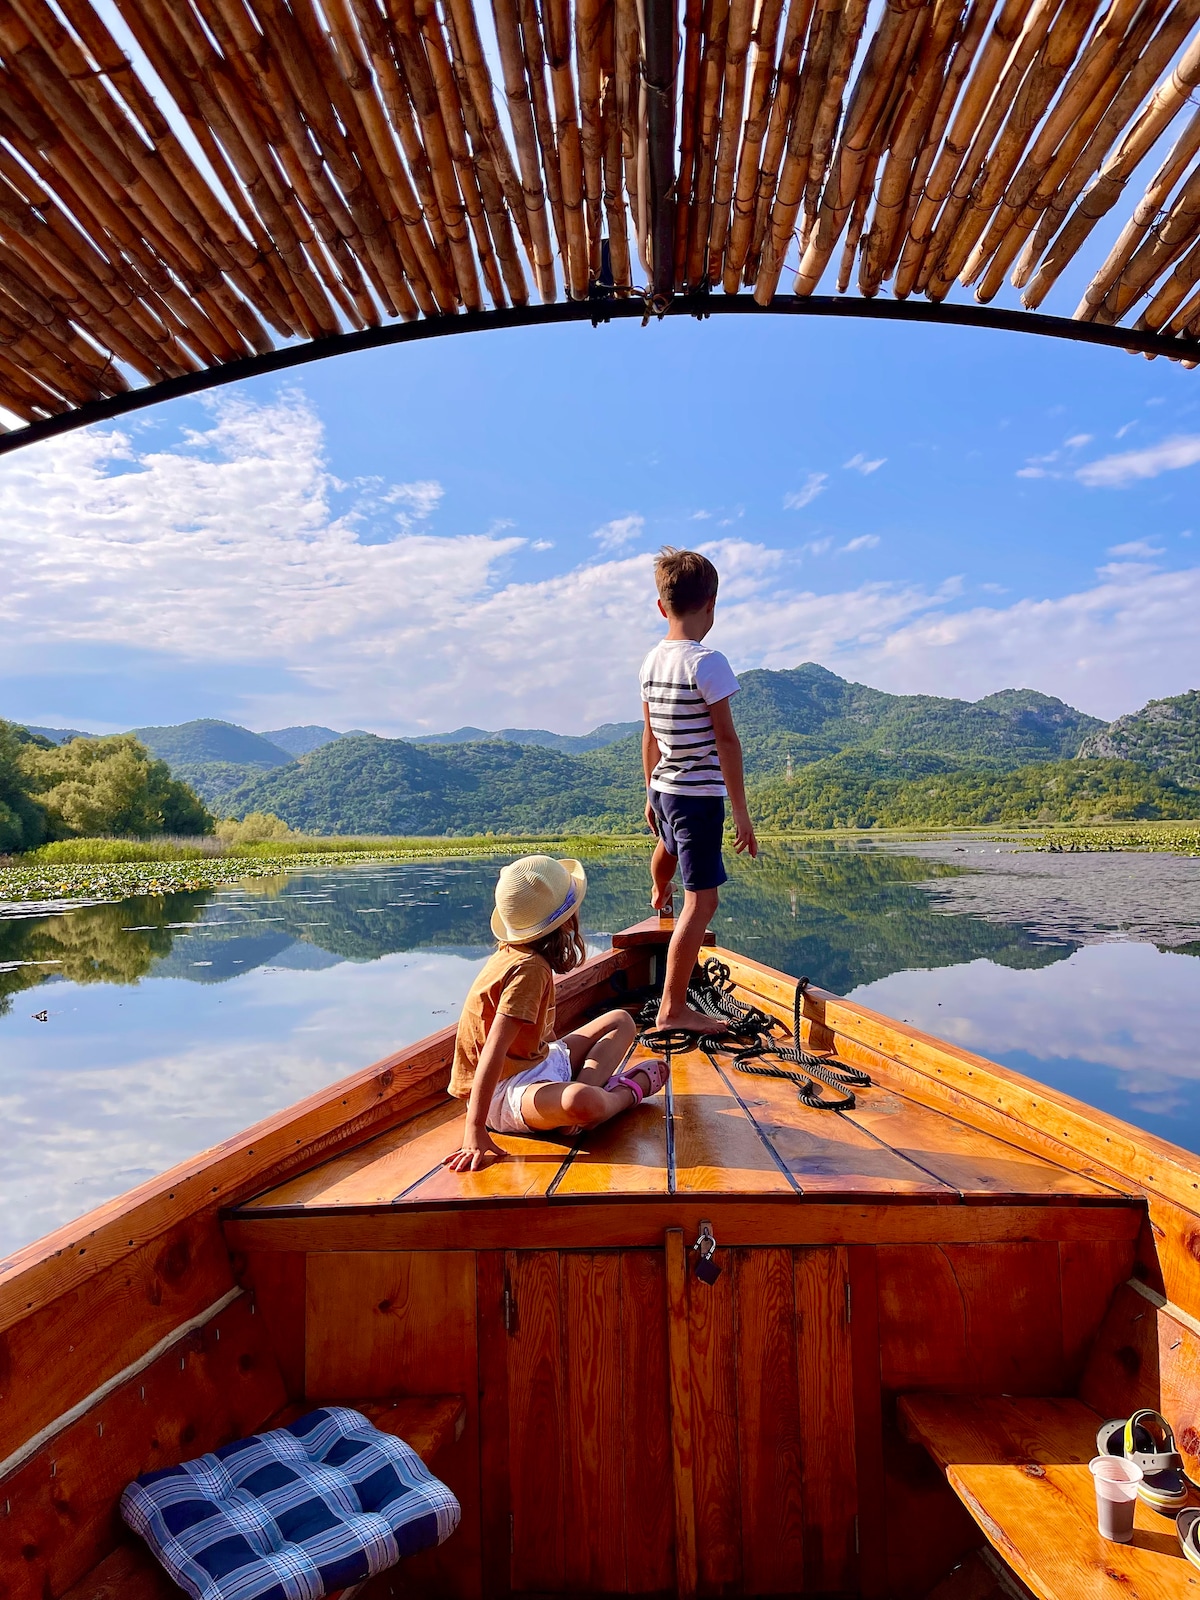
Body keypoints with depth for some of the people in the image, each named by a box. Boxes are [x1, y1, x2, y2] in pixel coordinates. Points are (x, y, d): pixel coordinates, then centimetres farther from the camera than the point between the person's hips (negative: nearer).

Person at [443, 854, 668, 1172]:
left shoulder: (514, 950, 2)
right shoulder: (529, 968, -25)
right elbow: (493, 1051, -32)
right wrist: (475, 1132, -34)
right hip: (504, 1092, -11)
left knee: (621, 1021, 14)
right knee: (583, 1104, -43)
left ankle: (584, 1085, -13)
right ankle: (627, 1091, -8)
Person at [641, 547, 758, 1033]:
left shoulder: (652, 661, 4)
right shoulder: (707, 662, -18)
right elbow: (726, 739, -18)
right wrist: (741, 810, -14)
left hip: (664, 789, 8)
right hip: (700, 795, -8)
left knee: (670, 845, 37)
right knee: (701, 900, -4)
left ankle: (659, 896, 68)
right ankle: (673, 1008, -3)